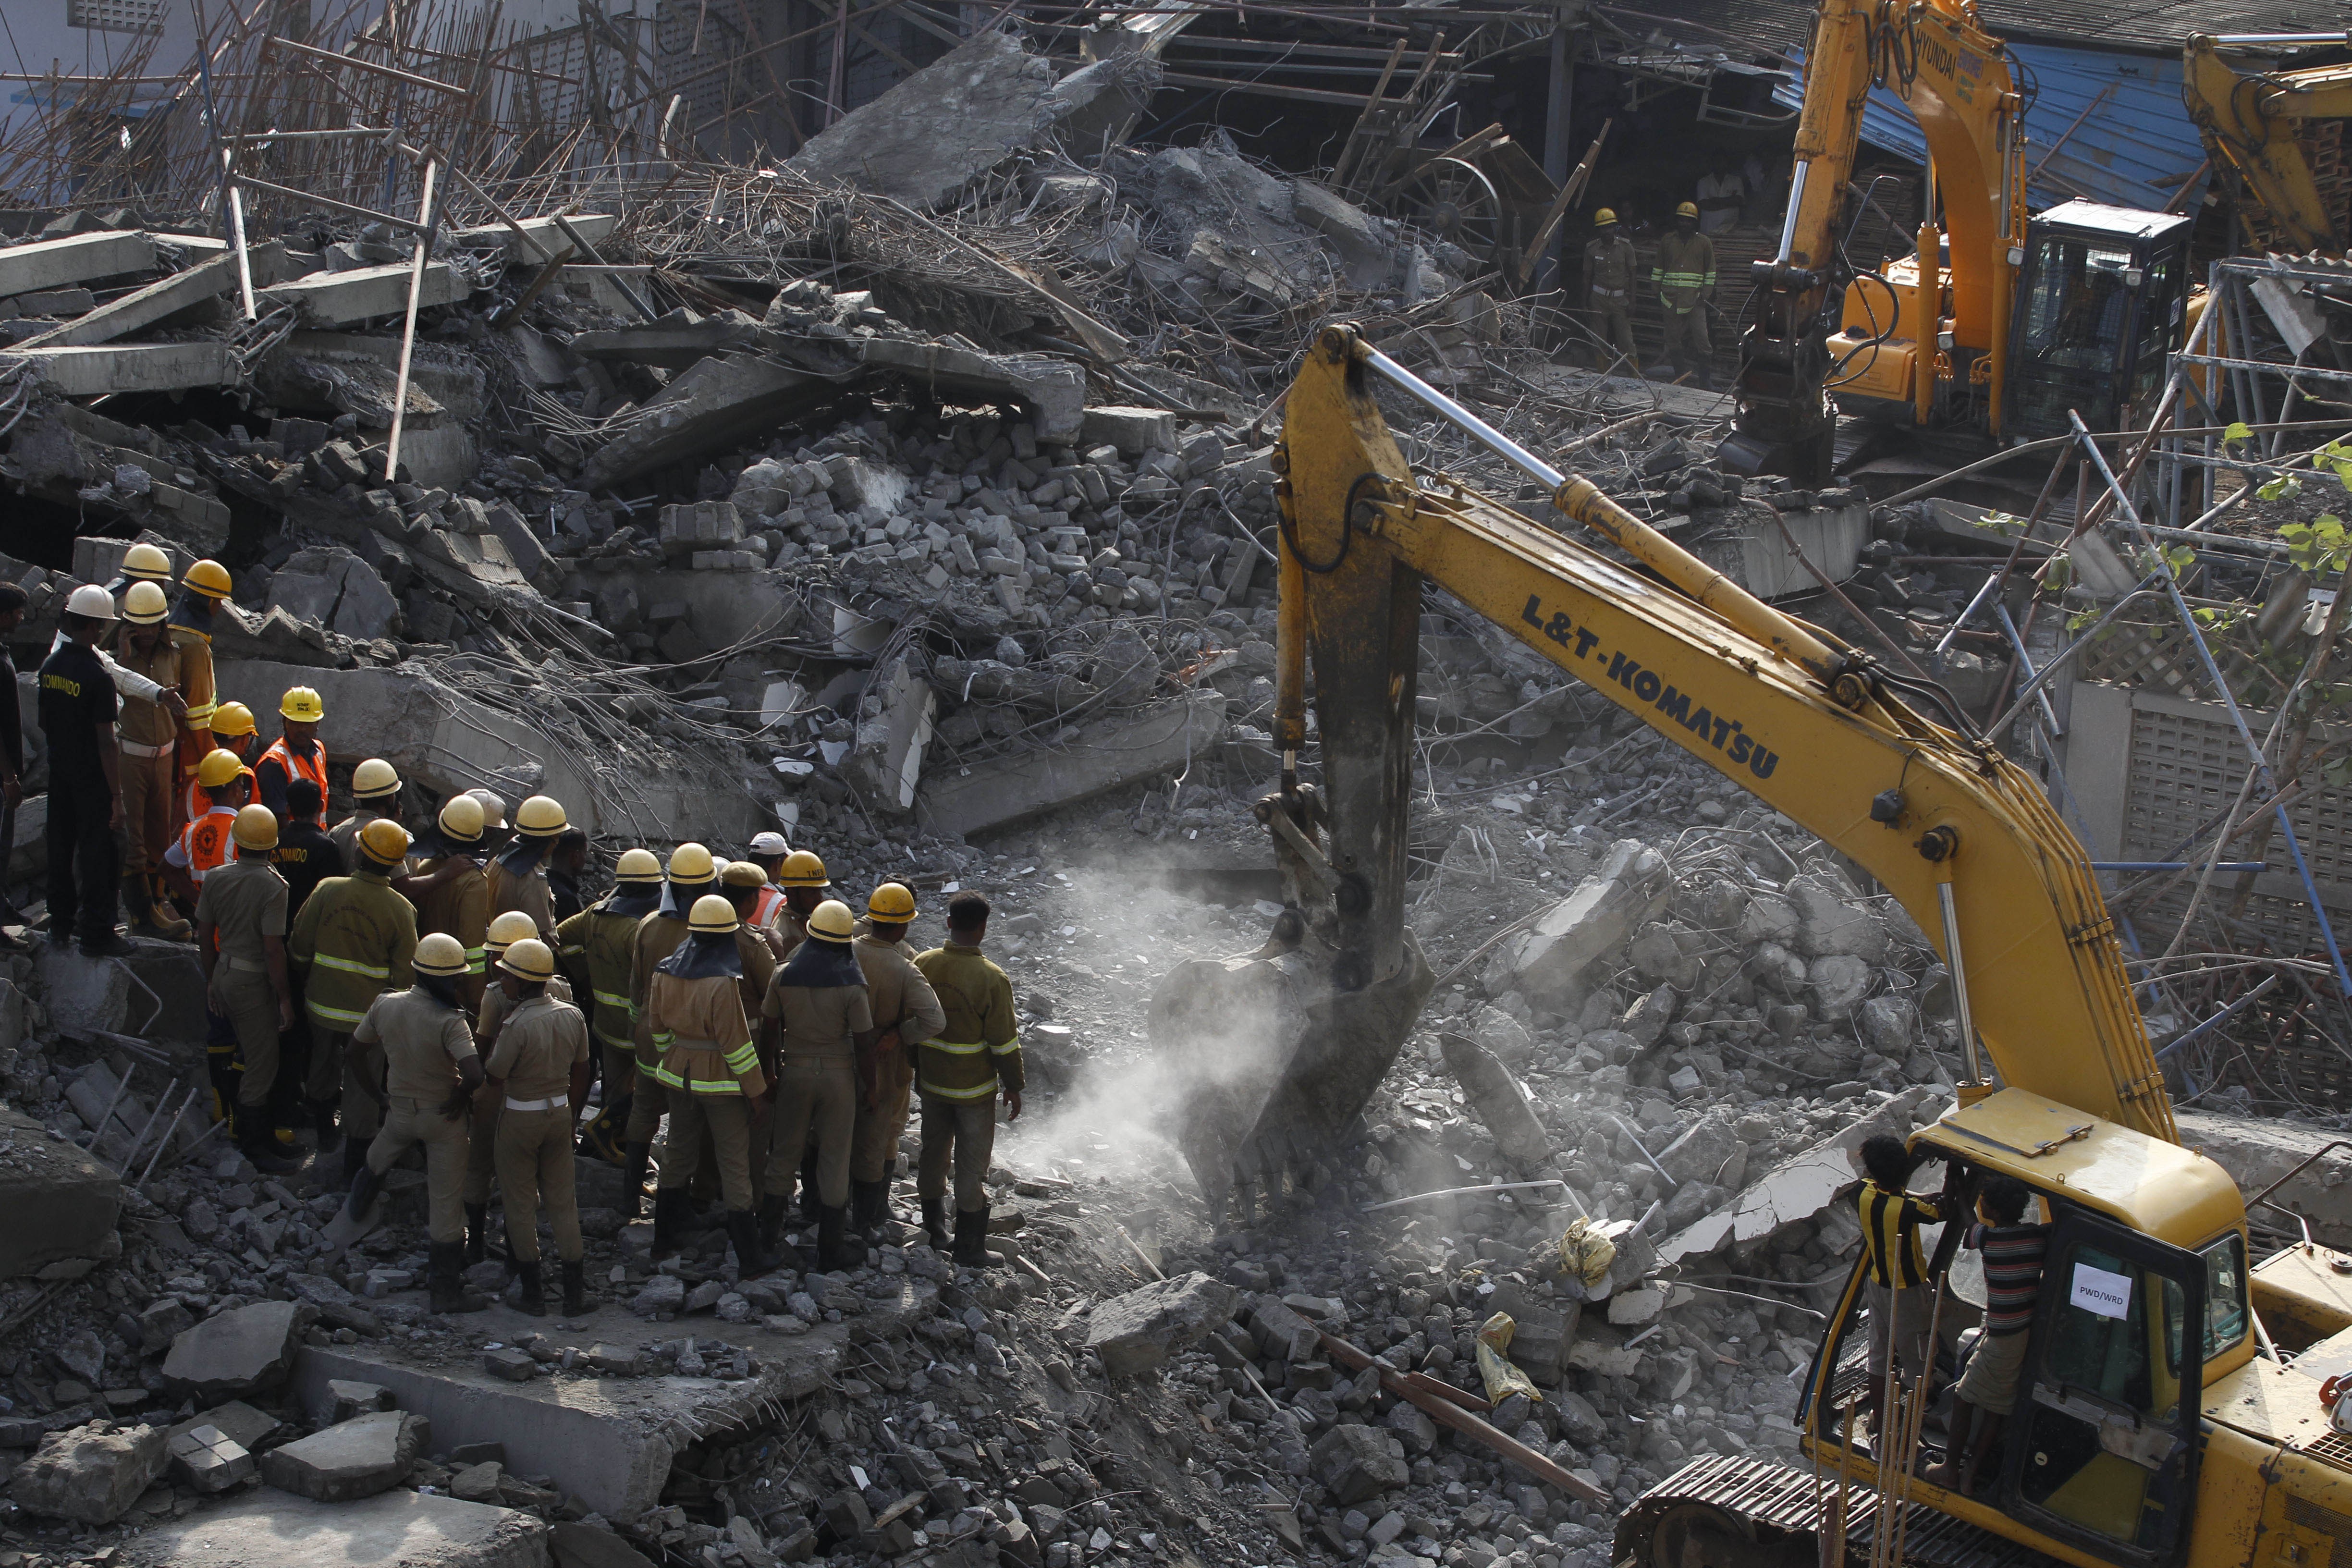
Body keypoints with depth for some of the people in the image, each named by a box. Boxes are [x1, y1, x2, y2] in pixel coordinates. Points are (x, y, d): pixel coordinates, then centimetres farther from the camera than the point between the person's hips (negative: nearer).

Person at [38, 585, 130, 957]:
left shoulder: (50, 666, 0)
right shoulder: (97, 677, -22)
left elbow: (42, 721, 11)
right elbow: (105, 742, -20)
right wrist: (116, 794, -15)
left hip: (59, 772, 7)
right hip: (91, 776, -7)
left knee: (61, 845, 17)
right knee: (96, 853, 1)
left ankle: (61, 920, 28)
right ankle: (96, 933, 6)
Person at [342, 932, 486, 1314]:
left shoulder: (384, 1006, -9)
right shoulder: (449, 1022, -26)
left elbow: (353, 1055, 3)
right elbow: (474, 1073, -38)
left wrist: (378, 1098, 13)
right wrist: (460, 1097, -17)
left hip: (400, 1108, 5)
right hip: (443, 1117, -5)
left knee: (378, 1158, 36)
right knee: (445, 1201, 4)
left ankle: (357, 1206, 63)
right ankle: (446, 1289, 10)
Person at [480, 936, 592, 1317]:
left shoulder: (517, 1025, -23)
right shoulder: (572, 1017, -4)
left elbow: (495, 1080, -14)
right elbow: (580, 1076, 6)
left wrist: (497, 1029, -8)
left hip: (520, 1117, -5)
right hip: (560, 1113, 5)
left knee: (520, 1203, 9)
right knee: (562, 1200, 14)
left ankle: (533, 1293, 14)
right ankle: (574, 1292, 17)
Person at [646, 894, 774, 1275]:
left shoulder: (665, 972, -2)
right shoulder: (723, 982, -23)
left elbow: (658, 1028, 9)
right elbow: (736, 1044, -19)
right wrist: (756, 1091, -10)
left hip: (679, 1075, 6)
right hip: (721, 1082, -6)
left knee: (679, 1154, 21)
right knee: (734, 1165, 1)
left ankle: (664, 1235, 32)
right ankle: (749, 1258, 5)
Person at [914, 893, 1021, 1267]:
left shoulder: (923, 965, -8)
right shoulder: (992, 979, -22)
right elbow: (1004, 1042, -17)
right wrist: (1013, 1087, -3)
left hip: (931, 1082, 4)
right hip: (975, 1088, -4)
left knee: (934, 1153, 21)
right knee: (972, 1165, 7)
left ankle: (933, 1229, 35)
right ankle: (969, 1248, 14)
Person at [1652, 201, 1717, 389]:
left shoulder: (1704, 243, 7)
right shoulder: (1667, 242, 12)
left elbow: (1711, 271, 9)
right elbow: (1659, 268, 17)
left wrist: (1706, 294, 0)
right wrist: (1657, 290, 9)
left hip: (1695, 298, -3)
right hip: (1672, 298, 3)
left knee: (1701, 338, -9)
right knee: (1673, 338, 4)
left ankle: (1705, 380, -6)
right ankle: (1679, 373, 12)